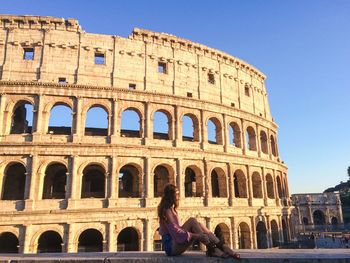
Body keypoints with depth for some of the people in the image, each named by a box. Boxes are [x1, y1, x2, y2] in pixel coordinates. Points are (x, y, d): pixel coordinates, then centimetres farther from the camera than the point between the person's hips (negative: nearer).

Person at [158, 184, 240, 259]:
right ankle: (211, 249, -23)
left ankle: (223, 247, -22)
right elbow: (175, 231, -22)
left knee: (199, 225, -10)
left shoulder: (171, 210, 18)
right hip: (171, 247, -8)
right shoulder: (167, 211, -12)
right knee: (192, 221, -22)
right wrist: (196, 235, -27)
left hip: (176, 245, 8)